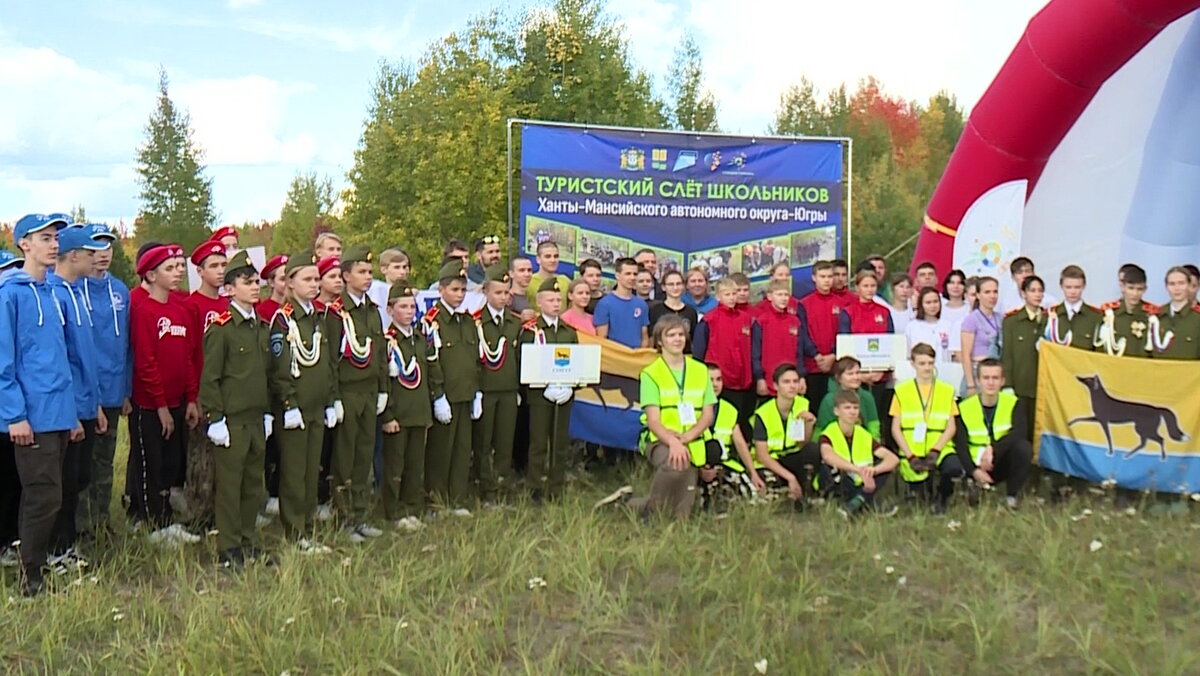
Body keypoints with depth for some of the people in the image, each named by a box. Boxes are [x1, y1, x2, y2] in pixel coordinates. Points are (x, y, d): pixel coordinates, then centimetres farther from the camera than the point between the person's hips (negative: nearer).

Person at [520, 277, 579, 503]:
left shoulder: (569, 332, 13)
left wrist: (569, 387, -5)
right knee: (539, 443, -2)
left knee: (560, 444, 7)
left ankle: (556, 490, 15)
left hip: (565, 395, 4)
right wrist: (547, 387, -15)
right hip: (539, 394, -4)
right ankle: (535, 490, 6)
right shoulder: (530, 330, -1)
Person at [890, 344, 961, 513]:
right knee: (917, 494, -21)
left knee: (954, 469, -32)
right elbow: (895, 429, 4)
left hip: (939, 449, 1)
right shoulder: (902, 391, 8)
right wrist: (910, 456, -7)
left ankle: (942, 497, 1)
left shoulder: (947, 390, 12)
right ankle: (925, 484, 17)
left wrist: (935, 451, -9)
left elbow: (951, 428, 6)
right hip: (912, 452, -1)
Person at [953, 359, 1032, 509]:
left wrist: (992, 449, -35)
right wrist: (974, 471, -26)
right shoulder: (964, 408, -9)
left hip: (1003, 463, 1)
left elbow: (1020, 433, -25)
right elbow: (961, 446, -11)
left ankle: (1012, 496, -14)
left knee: (1023, 447, -32)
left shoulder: (1014, 403, -8)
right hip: (978, 467, -1)